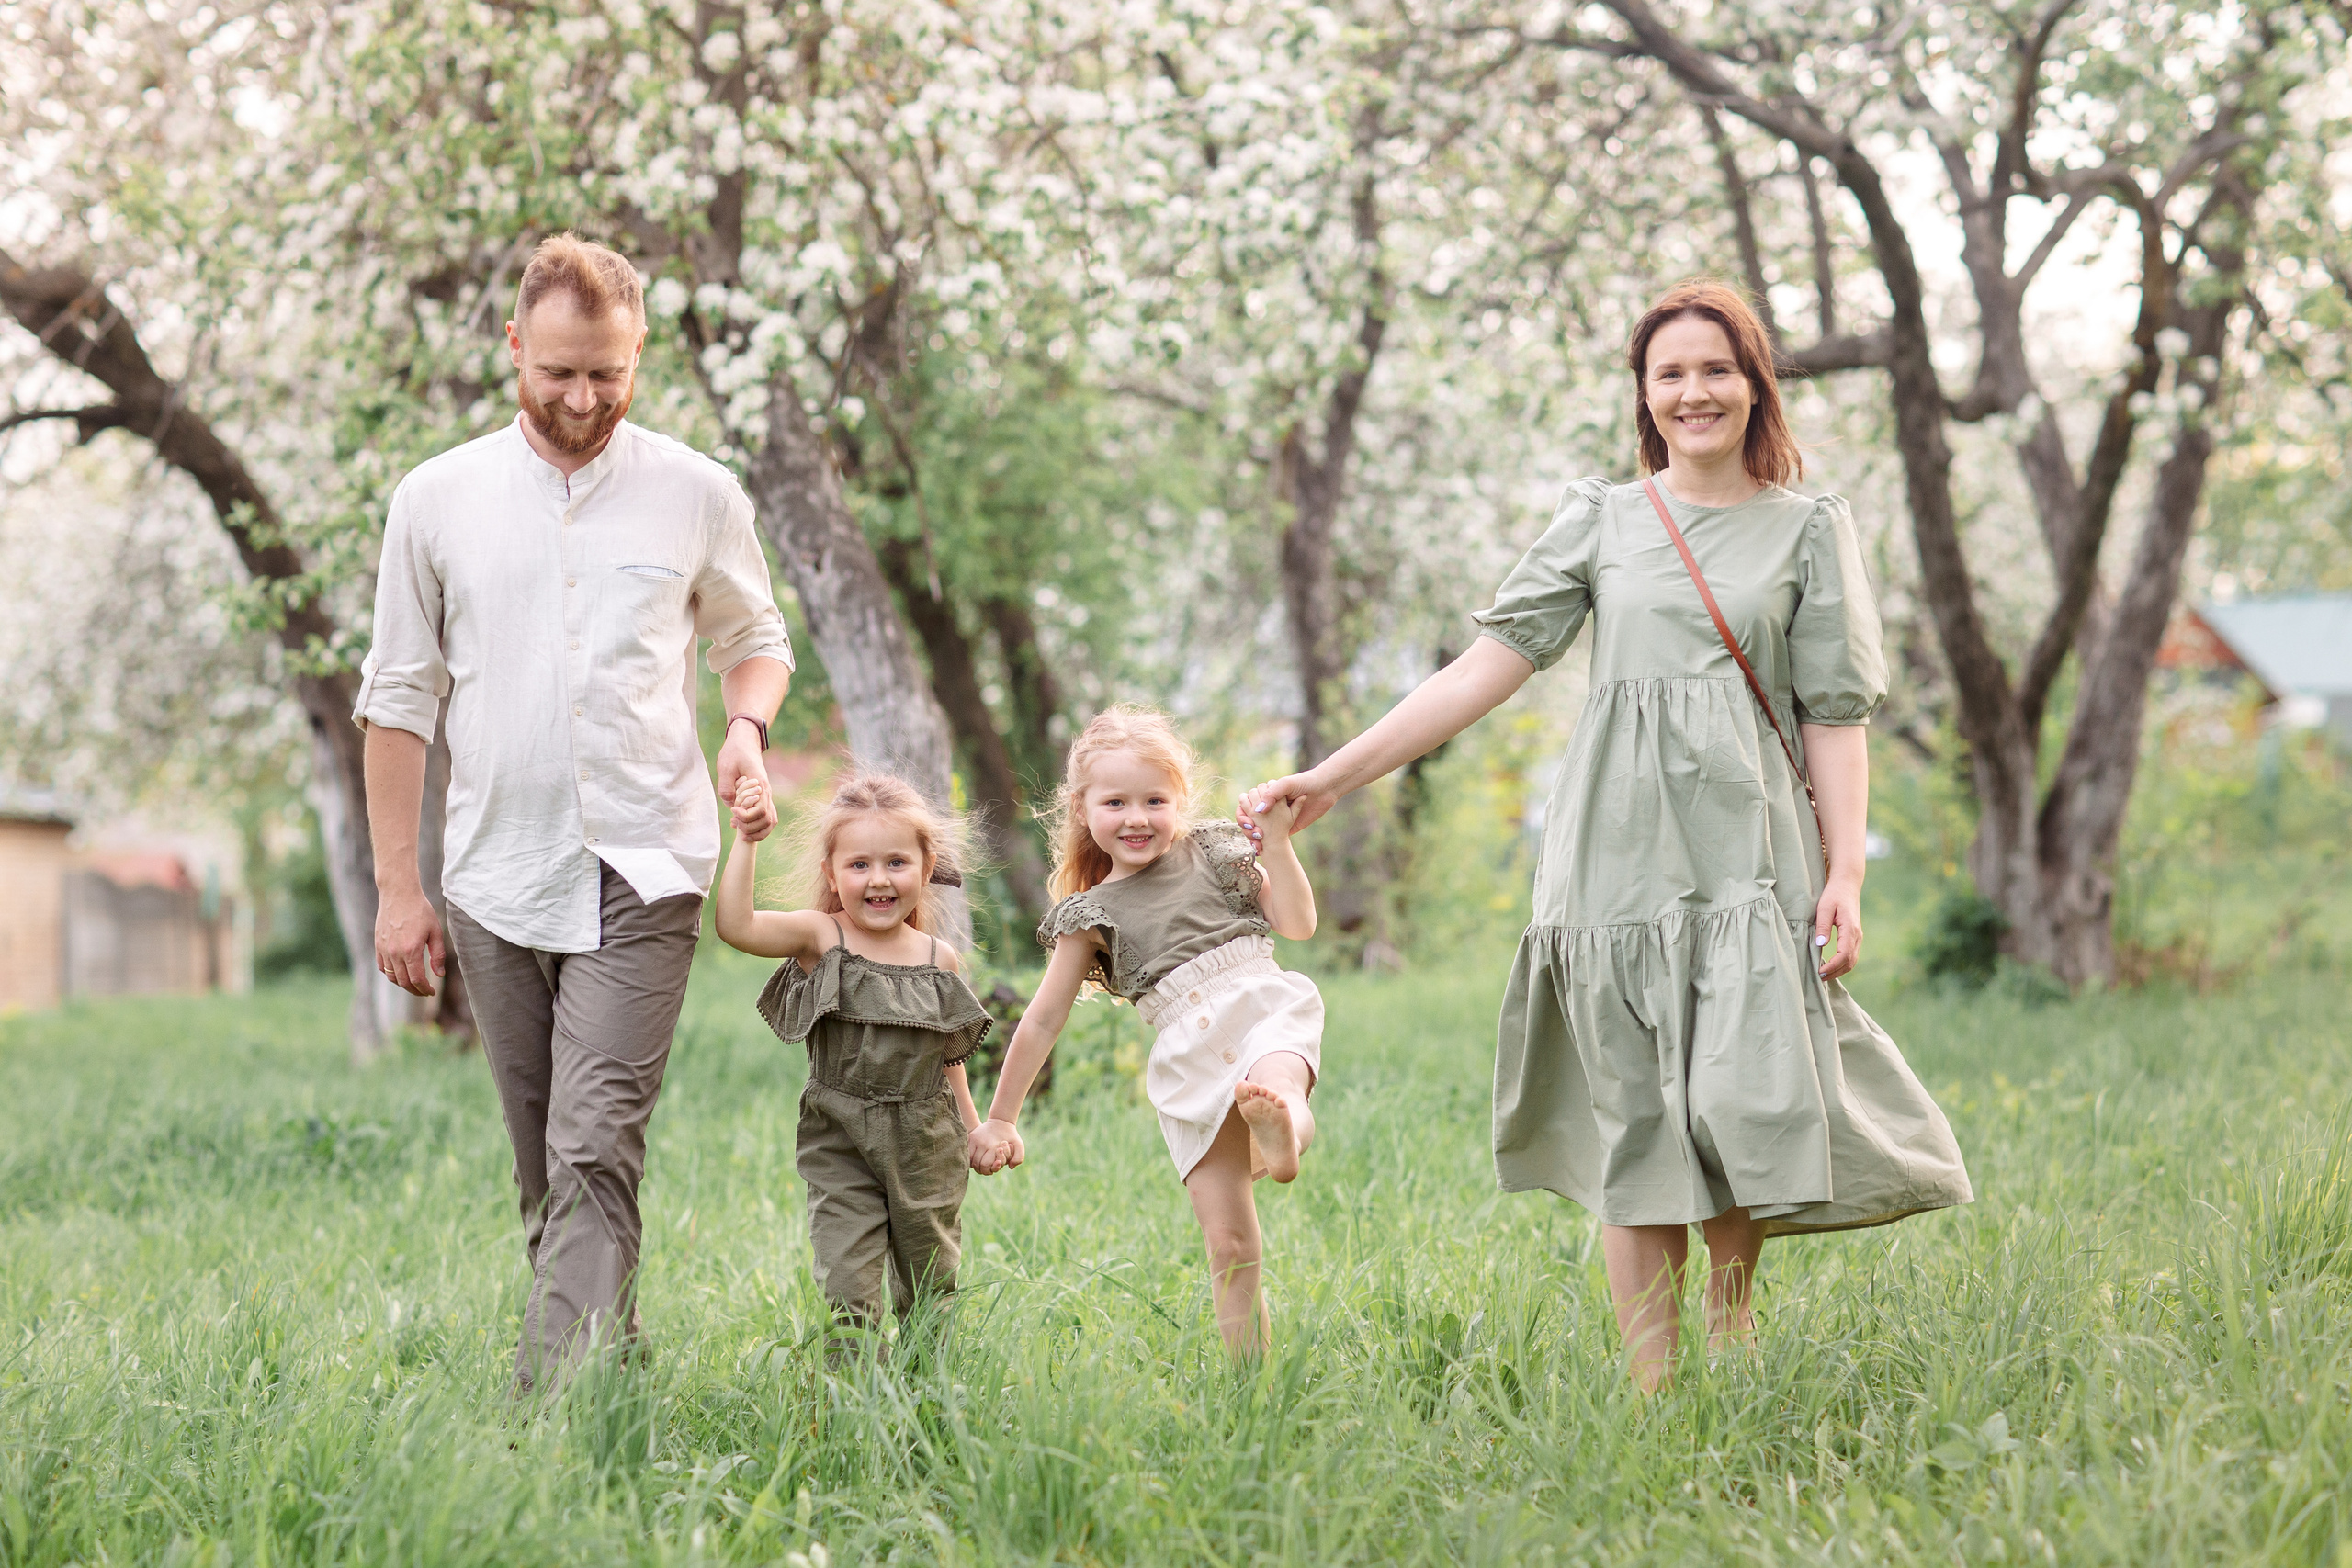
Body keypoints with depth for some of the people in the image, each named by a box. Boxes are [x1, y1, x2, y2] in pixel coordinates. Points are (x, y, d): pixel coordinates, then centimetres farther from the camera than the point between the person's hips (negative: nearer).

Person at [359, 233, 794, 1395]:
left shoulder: (698, 495, 3)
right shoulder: (435, 500, 5)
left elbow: (755, 639, 18)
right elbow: (399, 699, 8)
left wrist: (749, 725, -6)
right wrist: (396, 886, 4)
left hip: (642, 872, -2)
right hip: (495, 877, 2)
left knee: (594, 1152, -14)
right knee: (542, 1169, 9)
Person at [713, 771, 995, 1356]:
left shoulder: (940, 959, 2)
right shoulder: (819, 938, -7)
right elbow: (734, 924, -23)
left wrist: (974, 1128, 17)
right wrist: (747, 841, -27)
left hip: (927, 1149, 3)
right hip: (841, 1142, -3)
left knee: (930, 1286, 13)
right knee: (847, 1286, -7)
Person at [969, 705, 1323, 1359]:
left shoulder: (1212, 853, 15)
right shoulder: (1091, 912, 13)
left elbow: (1298, 922, 9)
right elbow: (1043, 1020, 17)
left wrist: (1276, 841, -2)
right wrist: (1000, 1119, 18)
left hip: (1261, 1005, 0)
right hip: (1186, 1055, 0)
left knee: (1274, 1078, -41)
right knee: (1230, 1243, -6)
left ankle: (1284, 1124, -73)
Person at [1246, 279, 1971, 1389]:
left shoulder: (1808, 529, 10)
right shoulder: (1599, 520, 11)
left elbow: (1834, 714, 6)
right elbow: (1488, 666, 6)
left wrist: (1846, 872, -6)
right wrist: (1332, 776, -1)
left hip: (1750, 851, -1)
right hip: (1620, 855, 1)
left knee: (1750, 1098, -13)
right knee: (1632, 1116, -1)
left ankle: (1733, 1302, 15)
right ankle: (1652, 1387, 4)